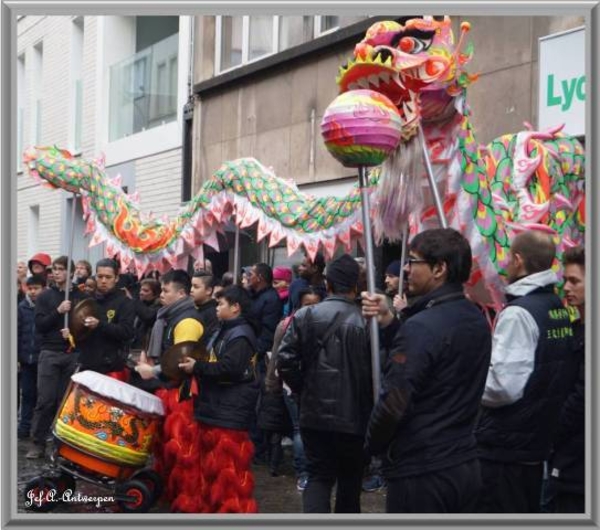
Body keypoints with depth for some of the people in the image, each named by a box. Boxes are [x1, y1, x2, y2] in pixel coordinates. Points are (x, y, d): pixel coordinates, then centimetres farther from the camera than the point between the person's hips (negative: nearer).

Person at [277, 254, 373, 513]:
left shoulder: (305, 316, -5)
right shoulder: (367, 321, -11)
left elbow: (285, 361, -7)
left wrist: (304, 390, 9)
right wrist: (366, 401, 6)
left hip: (315, 413, 1)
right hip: (355, 416, -1)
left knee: (319, 475, 9)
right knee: (350, 479, 17)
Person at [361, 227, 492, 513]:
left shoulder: (422, 325, -20)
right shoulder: (477, 320, 8)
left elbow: (393, 403, -22)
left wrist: (373, 444, -5)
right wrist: (388, 321, 6)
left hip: (420, 472, -8)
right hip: (465, 466, 9)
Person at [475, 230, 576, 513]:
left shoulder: (518, 312, -19)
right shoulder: (558, 308, 7)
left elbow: (505, 385, -23)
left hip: (503, 447, -8)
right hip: (539, 438, 9)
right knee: (526, 512, 18)